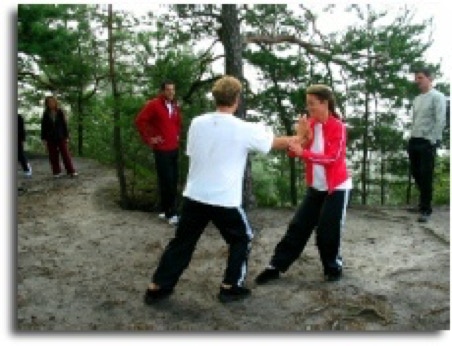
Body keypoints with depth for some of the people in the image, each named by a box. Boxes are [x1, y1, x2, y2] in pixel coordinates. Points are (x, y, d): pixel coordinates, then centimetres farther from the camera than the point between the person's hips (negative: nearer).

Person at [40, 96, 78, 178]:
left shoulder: (60, 112, -1)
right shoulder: (46, 114, 2)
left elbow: (65, 124, 0)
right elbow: (43, 127, 4)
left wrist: (66, 136, -4)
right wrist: (43, 139, -1)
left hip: (61, 137, -1)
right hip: (50, 138, 2)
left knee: (66, 154, -2)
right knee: (53, 156, 5)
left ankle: (71, 171, 1)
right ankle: (56, 172, 13)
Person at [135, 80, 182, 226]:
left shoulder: (175, 106, 11)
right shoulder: (153, 104, -9)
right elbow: (140, 121, -11)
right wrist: (149, 139, -11)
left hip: (174, 148, 7)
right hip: (161, 149, -7)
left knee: (173, 180, 11)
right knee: (166, 181, -7)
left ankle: (165, 210, 24)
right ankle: (171, 214, -1)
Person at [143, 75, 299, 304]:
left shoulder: (197, 123, 0)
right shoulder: (243, 129, -9)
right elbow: (277, 143, 3)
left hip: (194, 196, 4)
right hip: (225, 200, -4)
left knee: (182, 241, 16)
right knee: (242, 239, 20)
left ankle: (156, 288, 21)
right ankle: (230, 287, 22)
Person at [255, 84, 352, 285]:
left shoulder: (338, 127, -15)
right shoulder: (310, 124, 2)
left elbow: (332, 157, -26)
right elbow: (294, 152, -2)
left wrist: (303, 153, -36)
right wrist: (301, 137, -21)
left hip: (337, 187, -5)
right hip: (316, 187, 5)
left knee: (328, 231, -3)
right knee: (298, 226, 5)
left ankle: (333, 267, 22)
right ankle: (276, 266, 9)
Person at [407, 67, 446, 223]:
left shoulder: (437, 97, -6)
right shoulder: (416, 99, 16)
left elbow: (440, 121, -13)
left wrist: (431, 140, -17)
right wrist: (412, 137, 8)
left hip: (428, 142, -7)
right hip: (414, 141, 7)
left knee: (426, 176, -4)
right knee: (416, 173, 12)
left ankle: (426, 210, 5)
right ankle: (423, 202, 30)